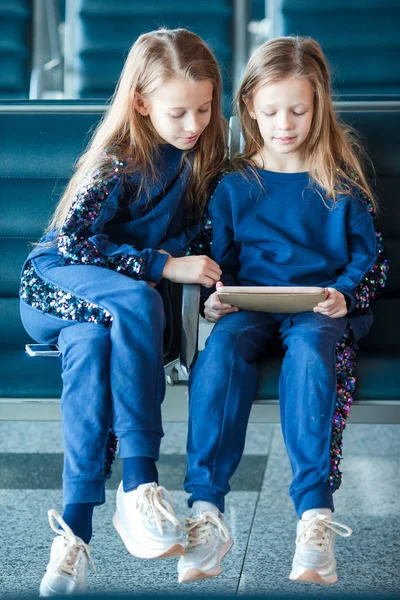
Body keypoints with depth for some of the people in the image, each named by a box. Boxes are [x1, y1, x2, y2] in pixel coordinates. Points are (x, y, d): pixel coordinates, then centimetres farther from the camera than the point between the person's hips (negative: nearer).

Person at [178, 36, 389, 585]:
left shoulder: (340, 180, 8)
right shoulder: (234, 184, 12)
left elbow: (369, 256, 8)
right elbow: (219, 258, 17)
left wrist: (344, 295, -11)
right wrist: (216, 298, -4)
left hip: (322, 305, -2)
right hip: (251, 305, 2)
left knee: (309, 346, -37)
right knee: (222, 346, -33)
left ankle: (314, 515, -41)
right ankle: (205, 513, -37)